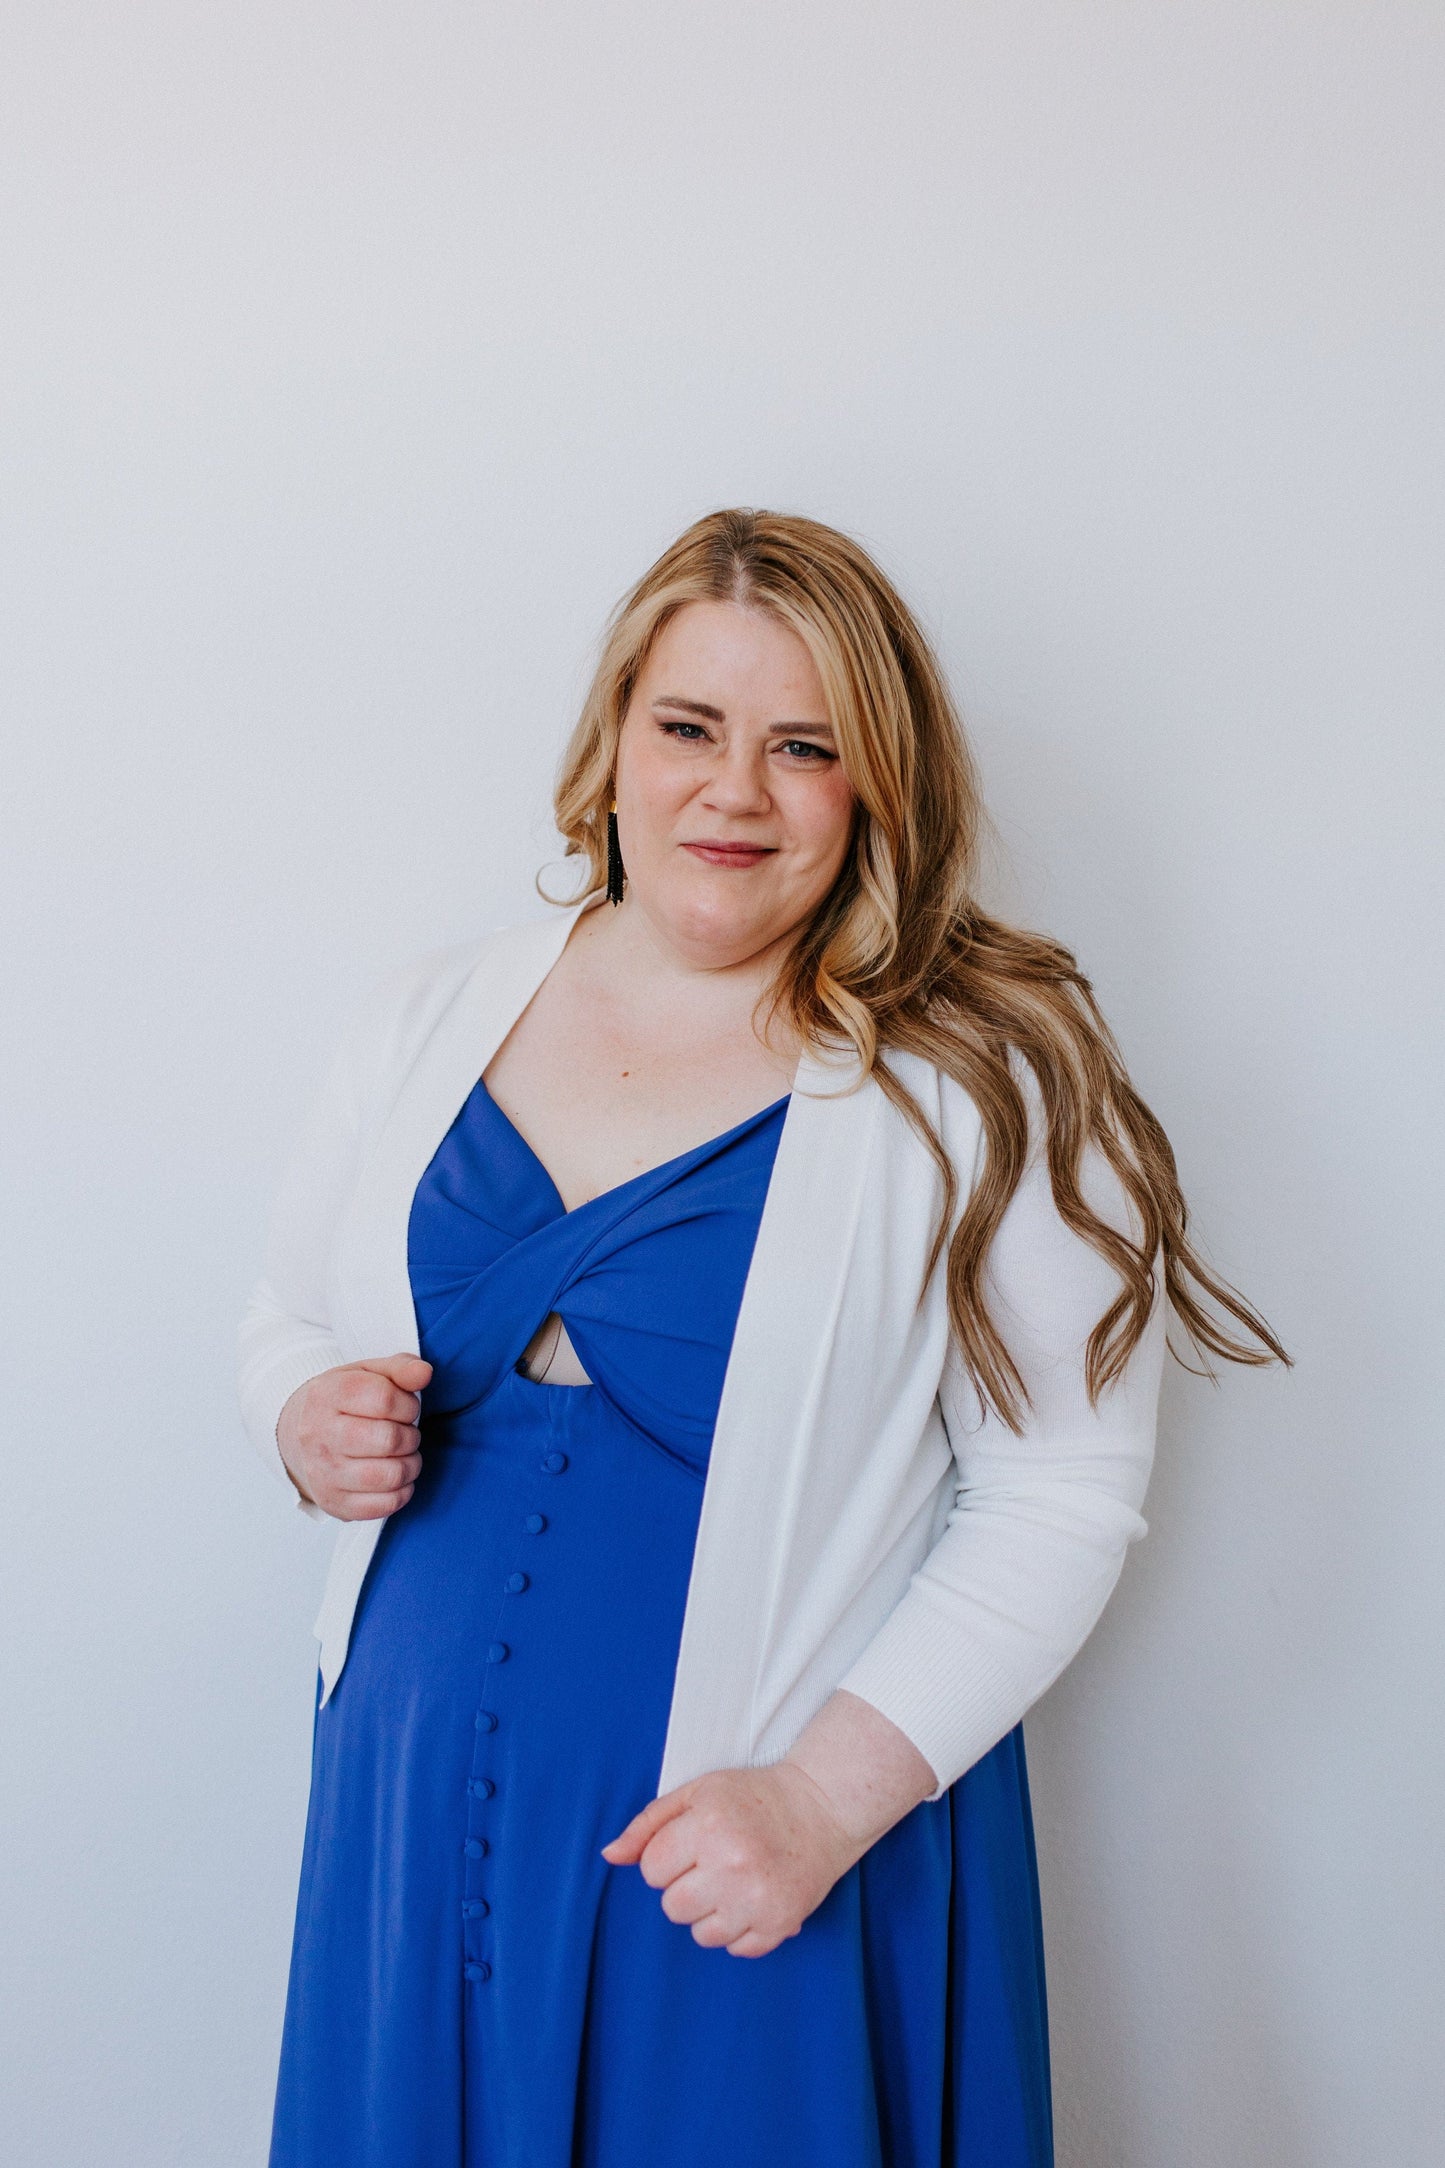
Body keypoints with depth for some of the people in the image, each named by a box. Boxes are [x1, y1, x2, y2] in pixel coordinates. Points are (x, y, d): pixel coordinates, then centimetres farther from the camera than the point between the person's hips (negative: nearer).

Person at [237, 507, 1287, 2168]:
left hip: (778, 1849, -3)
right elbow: (287, 1316, 14)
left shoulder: (986, 1081, -10)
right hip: (423, 1799, 4)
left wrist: (832, 1792, -19)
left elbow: (1062, 1499, -11)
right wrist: (308, 1426, -8)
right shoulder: (434, 1016, 3)